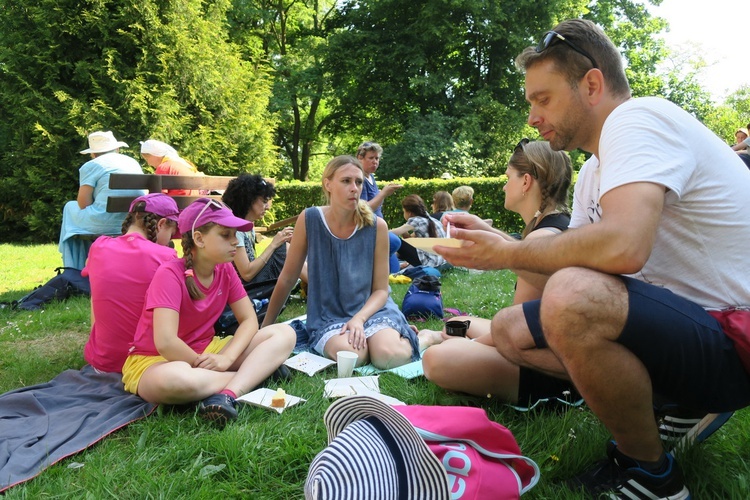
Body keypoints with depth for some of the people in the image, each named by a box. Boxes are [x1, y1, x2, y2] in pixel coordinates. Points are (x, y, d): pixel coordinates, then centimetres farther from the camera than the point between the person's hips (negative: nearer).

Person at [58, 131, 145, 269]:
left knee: (71, 207, 23)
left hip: (107, 223, -6)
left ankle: (75, 272, 29)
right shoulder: (134, 162, 18)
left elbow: (83, 203, -7)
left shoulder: (90, 166, 1)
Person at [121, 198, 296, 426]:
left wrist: (227, 358, -19)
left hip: (206, 352, 6)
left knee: (284, 334, -10)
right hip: (154, 360, -6)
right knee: (177, 379, -44)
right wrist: (202, 364, -17)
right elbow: (166, 343, -30)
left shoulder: (225, 270, -2)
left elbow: (249, 320, -2)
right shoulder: (170, 274, -20)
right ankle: (256, 373, -19)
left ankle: (228, 393, -31)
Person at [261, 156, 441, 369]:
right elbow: (287, 279, -1)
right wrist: (265, 327, 4)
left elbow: (381, 290, -3)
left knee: (388, 356, -30)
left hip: (371, 310, 1)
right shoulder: (309, 220, -10)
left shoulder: (376, 227, -9)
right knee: (350, 353, -33)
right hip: (328, 316, 0)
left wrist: (359, 319, -22)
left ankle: (422, 338, 4)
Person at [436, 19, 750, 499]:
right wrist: (489, 240, 0)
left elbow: (622, 247, -35)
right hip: (682, 323, 9)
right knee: (509, 329, 6)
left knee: (574, 297, -36)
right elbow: (580, 256, 12)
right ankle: (668, 407, 9)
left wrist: (509, 253, -19)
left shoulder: (639, 118, -17)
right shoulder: (593, 173, 12)